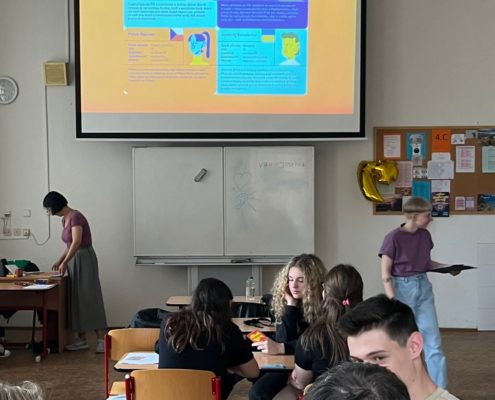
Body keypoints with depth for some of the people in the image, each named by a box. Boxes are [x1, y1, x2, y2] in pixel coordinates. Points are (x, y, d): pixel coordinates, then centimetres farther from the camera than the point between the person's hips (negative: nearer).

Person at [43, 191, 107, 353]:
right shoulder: (65, 219, 13)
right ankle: (81, 339, 12)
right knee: (76, 299, 8)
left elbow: (77, 242, -24)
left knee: (90, 297, -9)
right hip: (74, 261, 9)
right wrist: (59, 260, 12)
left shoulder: (76, 216, -16)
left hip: (84, 259, -9)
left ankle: (100, 339, -7)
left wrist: (65, 263, -22)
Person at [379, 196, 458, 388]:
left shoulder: (425, 236, 3)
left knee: (433, 340, 3)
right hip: (403, 288, -5)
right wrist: (392, 301, -18)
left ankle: (440, 389, 9)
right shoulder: (394, 238, -14)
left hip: (424, 287, 5)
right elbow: (385, 274, -12)